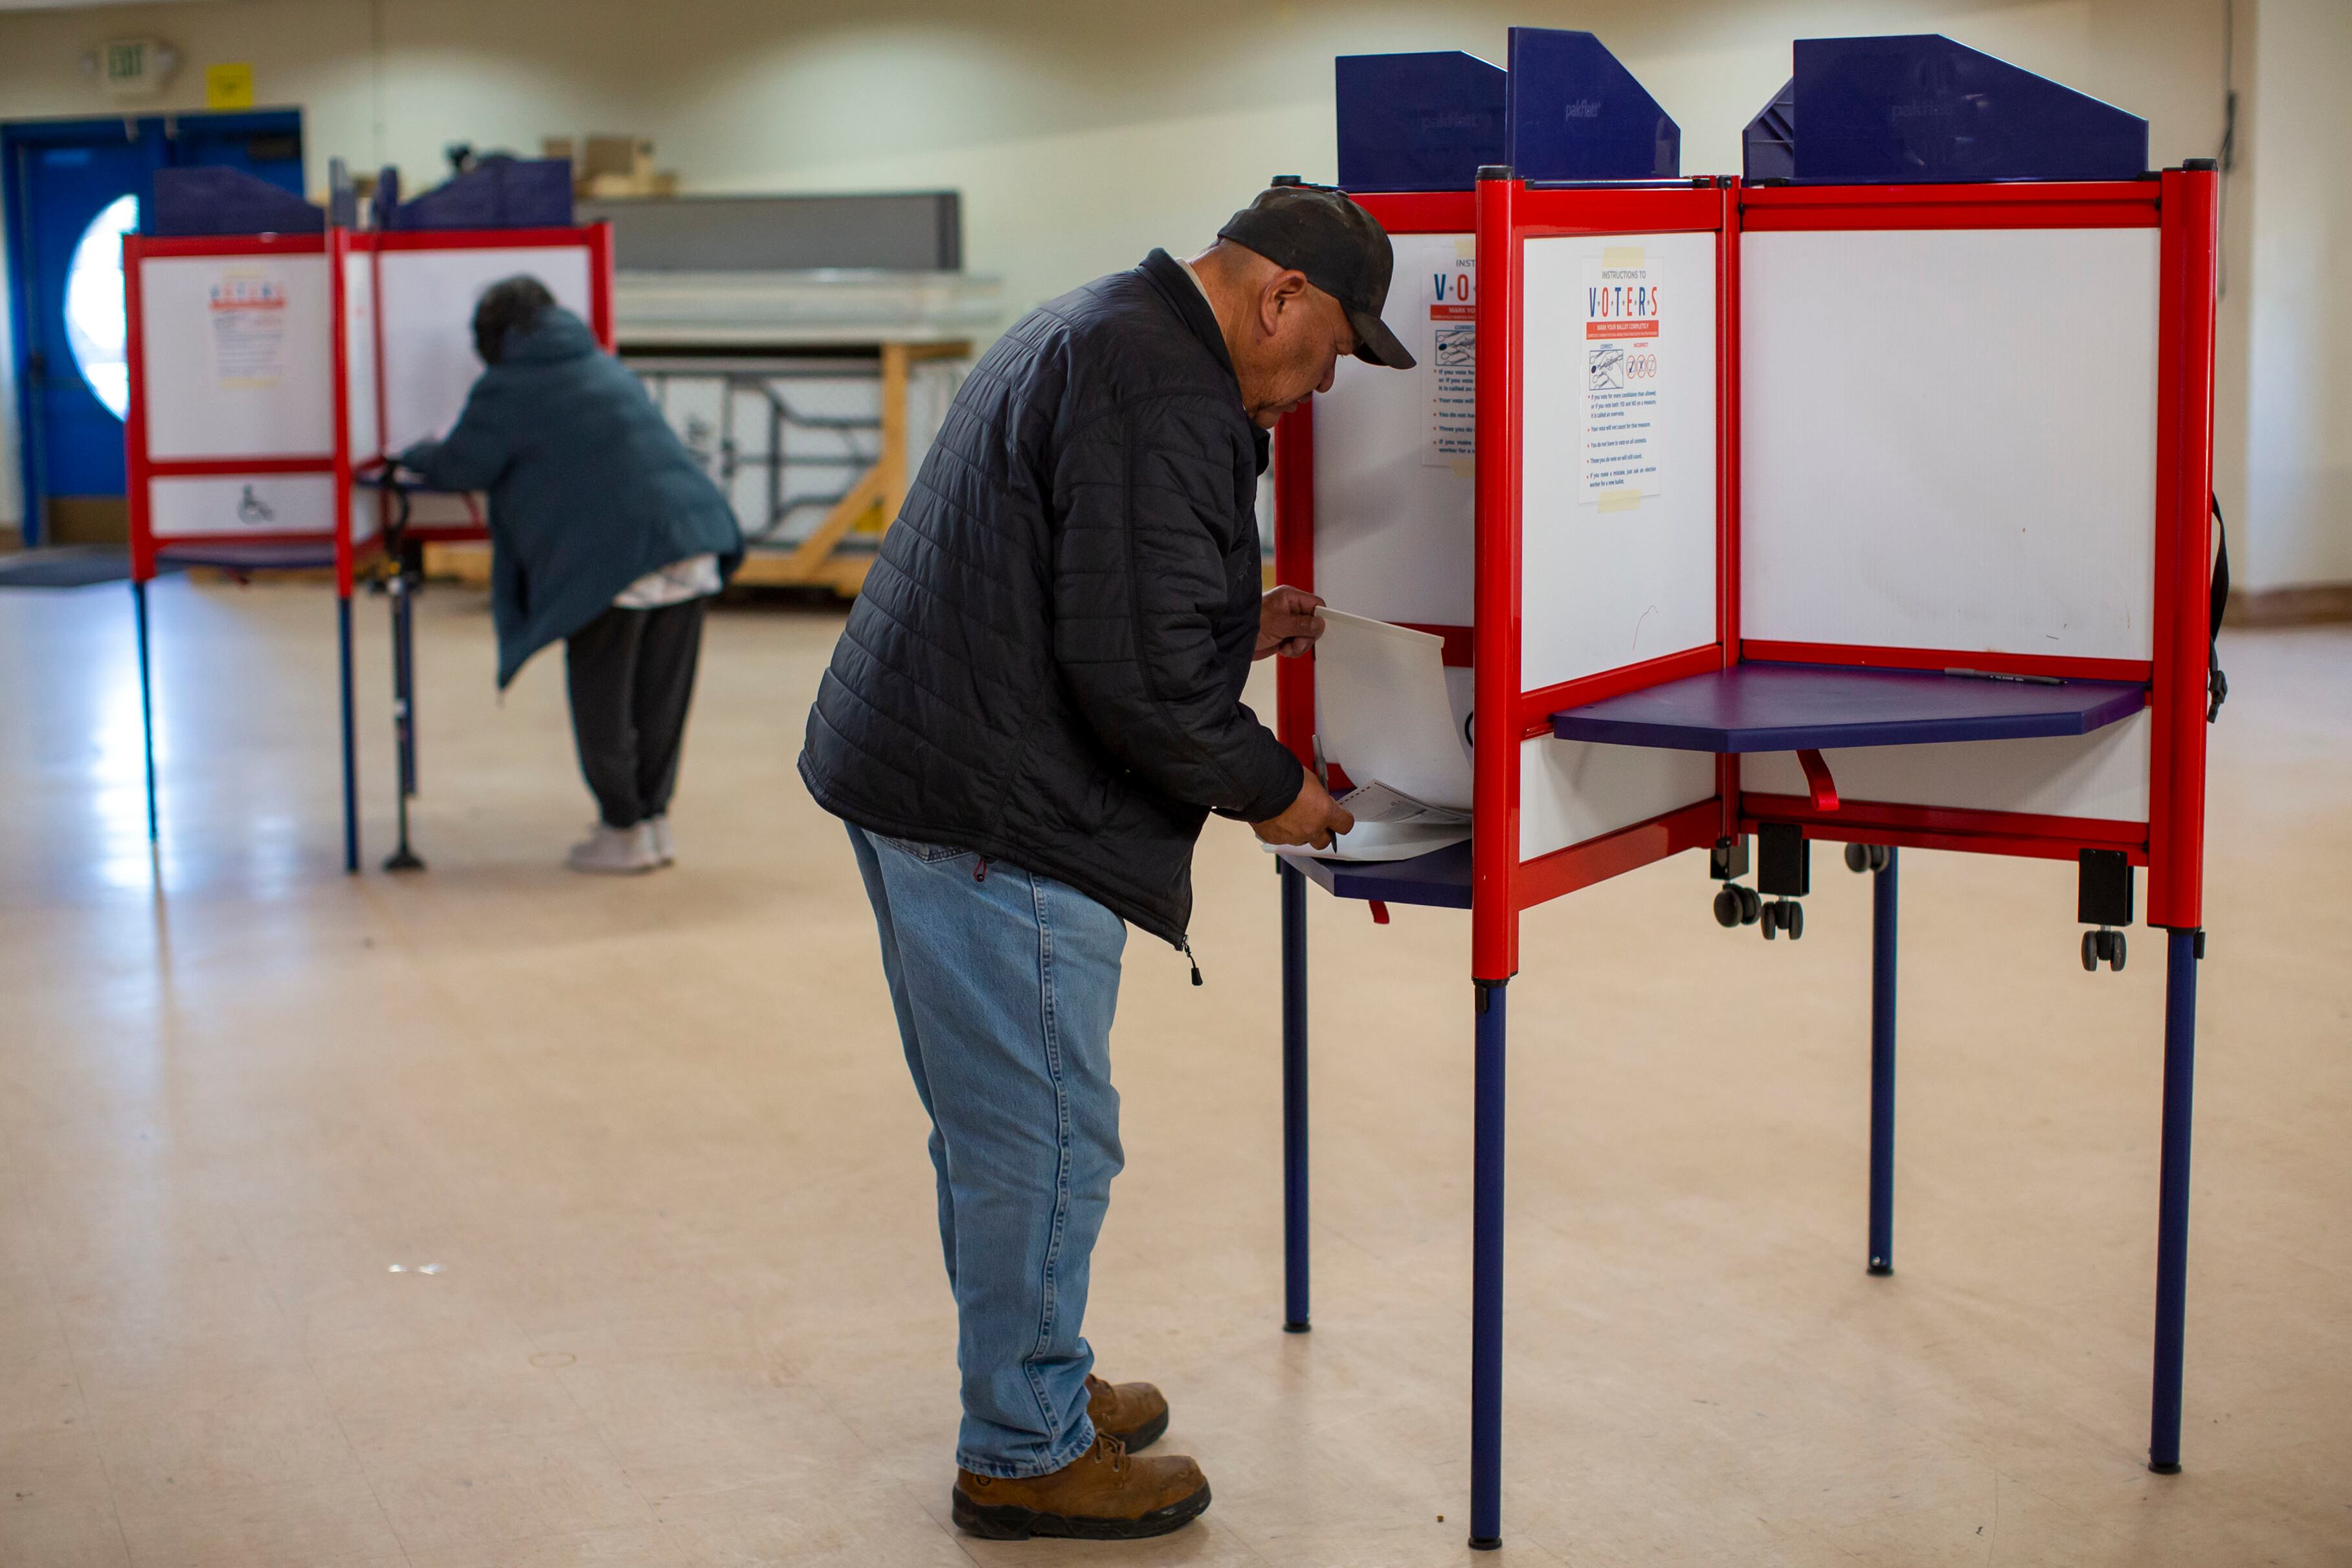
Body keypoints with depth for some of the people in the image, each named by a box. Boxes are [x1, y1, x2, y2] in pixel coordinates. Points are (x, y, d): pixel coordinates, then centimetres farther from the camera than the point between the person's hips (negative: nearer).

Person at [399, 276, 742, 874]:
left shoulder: (506, 389, 3)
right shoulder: (607, 366, 25)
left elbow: (459, 470, 5)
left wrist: (415, 455, 28)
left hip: (612, 555, -6)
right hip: (693, 540, 7)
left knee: (602, 700, 7)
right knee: (663, 695, 13)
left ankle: (625, 832, 12)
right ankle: (655, 818, 21)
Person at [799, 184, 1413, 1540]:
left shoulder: (1091, 333, 18)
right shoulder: (1165, 398, -18)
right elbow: (1138, 673, -22)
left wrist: (1238, 628, 21)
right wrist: (1268, 788, -8)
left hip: (902, 767, 11)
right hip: (998, 815, -11)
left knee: (992, 1125, 20)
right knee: (1044, 1137, -1)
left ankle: (1036, 1380, 35)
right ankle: (1026, 1454, 12)